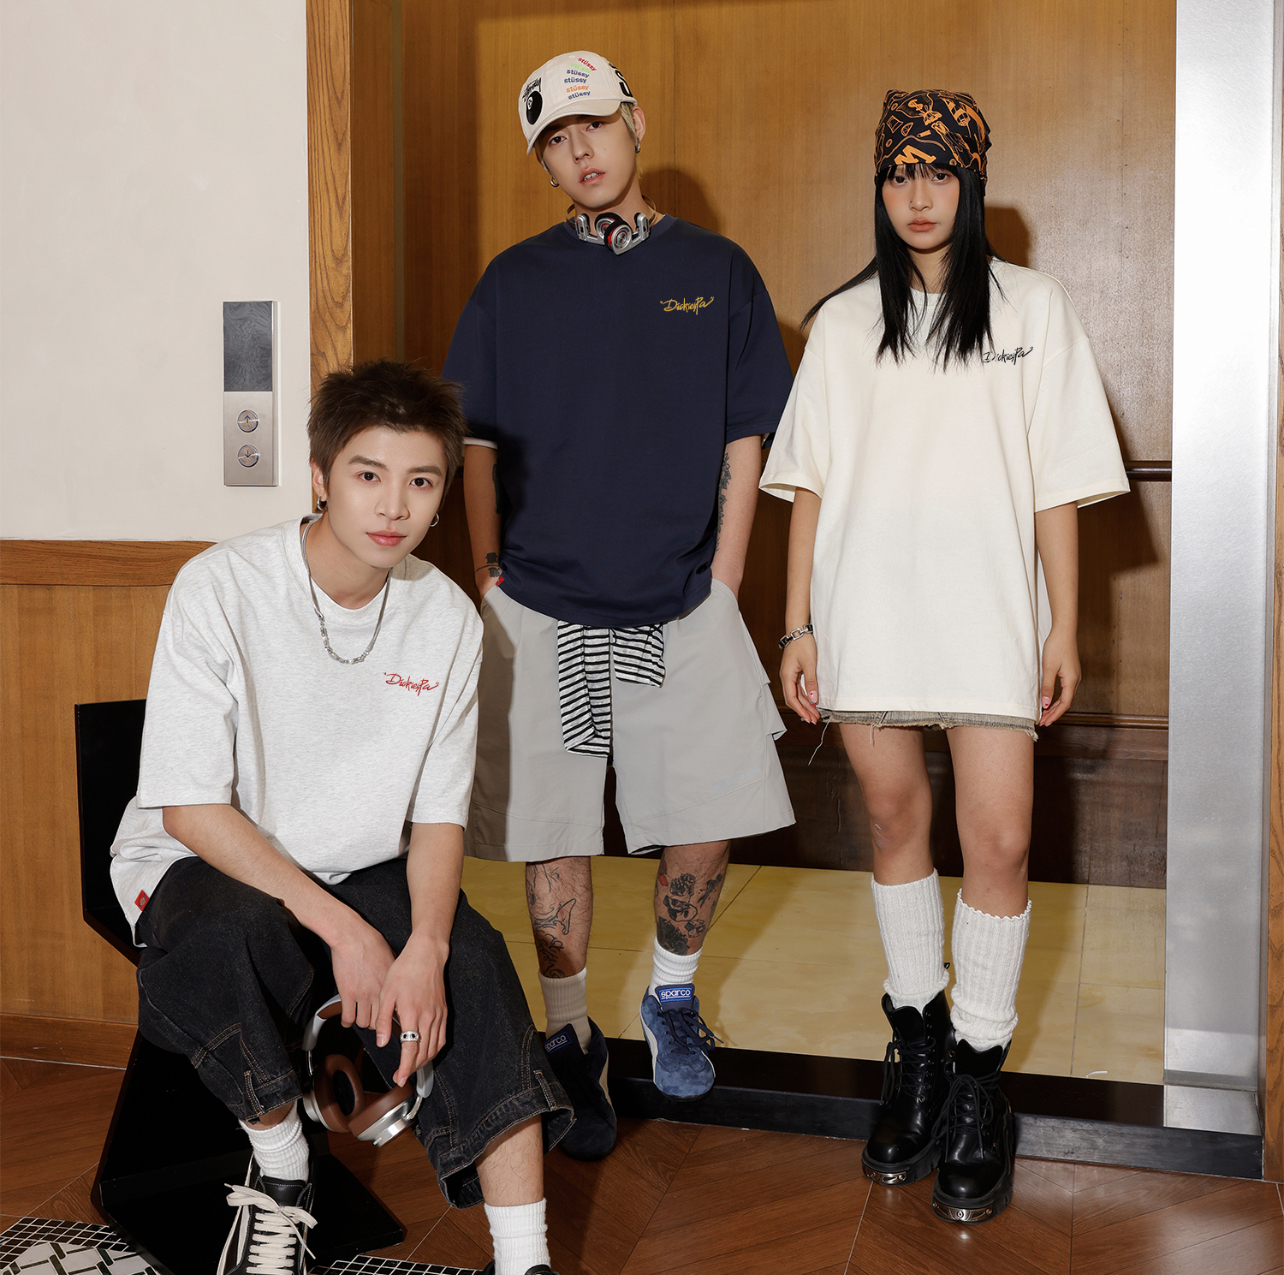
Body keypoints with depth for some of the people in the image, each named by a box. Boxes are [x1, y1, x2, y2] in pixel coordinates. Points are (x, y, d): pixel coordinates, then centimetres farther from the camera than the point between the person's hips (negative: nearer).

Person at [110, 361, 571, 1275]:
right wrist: (342, 928, -25)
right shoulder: (221, 589, -17)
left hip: (362, 872, 3)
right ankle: (281, 1172, -8)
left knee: (474, 960, -23)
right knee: (226, 933, -35)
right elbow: (191, 808, -17)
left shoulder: (447, 617, -4)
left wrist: (424, 948, -21)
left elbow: (439, 814, -1)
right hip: (205, 863, -3)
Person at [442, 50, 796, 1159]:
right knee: (552, 833, 4)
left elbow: (744, 446, 5)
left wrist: (720, 589, -1)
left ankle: (673, 994, 29)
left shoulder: (717, 272, 5)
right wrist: (495, 585, 2)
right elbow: (478, 448, 8)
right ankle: (571, 1041, 22)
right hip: (542, 613, 0)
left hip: (684, 611, 0)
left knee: (704, 824, 0)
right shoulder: (514, 283, 6)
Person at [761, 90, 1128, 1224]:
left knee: (999, 845, -6)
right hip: (868, 614, 2)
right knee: (896, 826, 10)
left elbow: (1055, 485, 3)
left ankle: (979, 1082, 11)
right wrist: (797, 625, 3)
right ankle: (917, 1049, 28)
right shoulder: (844, 321, 10)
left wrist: (1064, 626, -2)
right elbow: (811, 484, 7)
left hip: (988, 614, -1)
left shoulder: (1033, 308, 6)